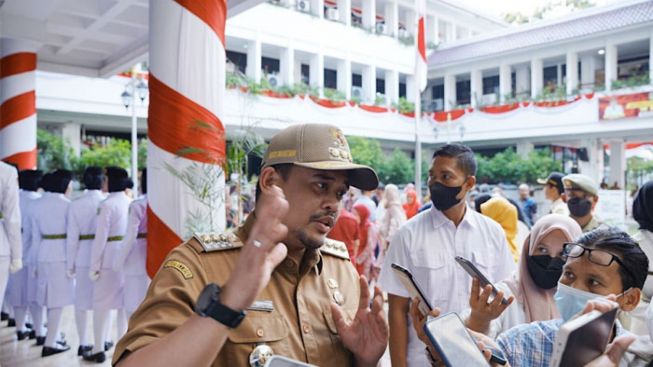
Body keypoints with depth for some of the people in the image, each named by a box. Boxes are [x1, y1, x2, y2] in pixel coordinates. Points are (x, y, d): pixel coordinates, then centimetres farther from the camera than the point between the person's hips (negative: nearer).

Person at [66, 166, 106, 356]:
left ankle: (83, 342, 16)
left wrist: (70, 263, 6)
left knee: (82, 300, 11)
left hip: (83, 256, 2)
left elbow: (72, 237, -2)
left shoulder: (75, 204, -2)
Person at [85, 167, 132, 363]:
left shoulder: (107, 204, -12)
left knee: (102, 304, 4)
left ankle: (98, 349, 9)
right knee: (125, 302, 13)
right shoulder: (130, 202, 5)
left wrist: (94, 265, -8)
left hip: (110, 257, -6)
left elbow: (100, 237, -13)